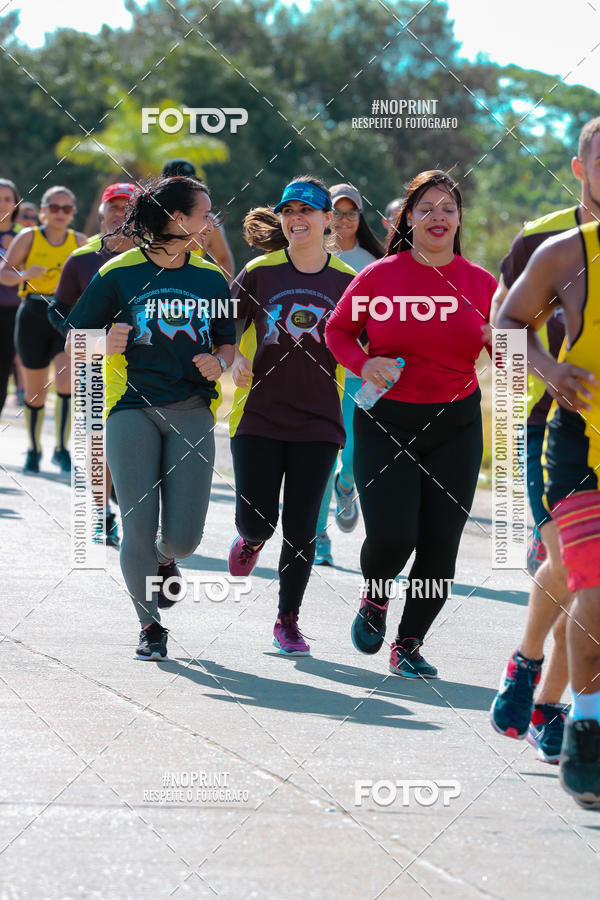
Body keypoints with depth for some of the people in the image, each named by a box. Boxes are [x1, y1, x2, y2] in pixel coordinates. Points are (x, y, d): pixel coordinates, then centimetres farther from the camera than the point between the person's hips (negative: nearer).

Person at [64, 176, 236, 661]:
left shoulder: (211, 277, 10)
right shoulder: (118, 273, 0)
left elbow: (228, 342, 20)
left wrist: (219, 363, -3)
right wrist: (106, 344, -16)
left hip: (191, 411, 2)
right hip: (132, 407, -2)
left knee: (183, 536, -6)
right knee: (139, 526, -9)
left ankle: (164, 561, 31)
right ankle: (150, 625, 11)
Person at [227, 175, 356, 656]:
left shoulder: (347, 282, 0)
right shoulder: (259, 272, -1)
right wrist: (232, 361, -12)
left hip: (317, 422, 0)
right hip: (258, 415, 0)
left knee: (301, 528, -1)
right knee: (257, 518, -4)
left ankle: (288, 620, 16)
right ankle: (251, 538, 35)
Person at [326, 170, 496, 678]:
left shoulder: (480, 283, 3)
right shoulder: (380, 275, -2)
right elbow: (338, 330, 10)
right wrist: (364, 364, -9)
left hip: (455, 426, 2)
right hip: (386, 422, -2)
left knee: (440, 545, -1)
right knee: (391, 537, -12)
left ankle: (409, 645, 17)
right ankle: (375, 598, 23)